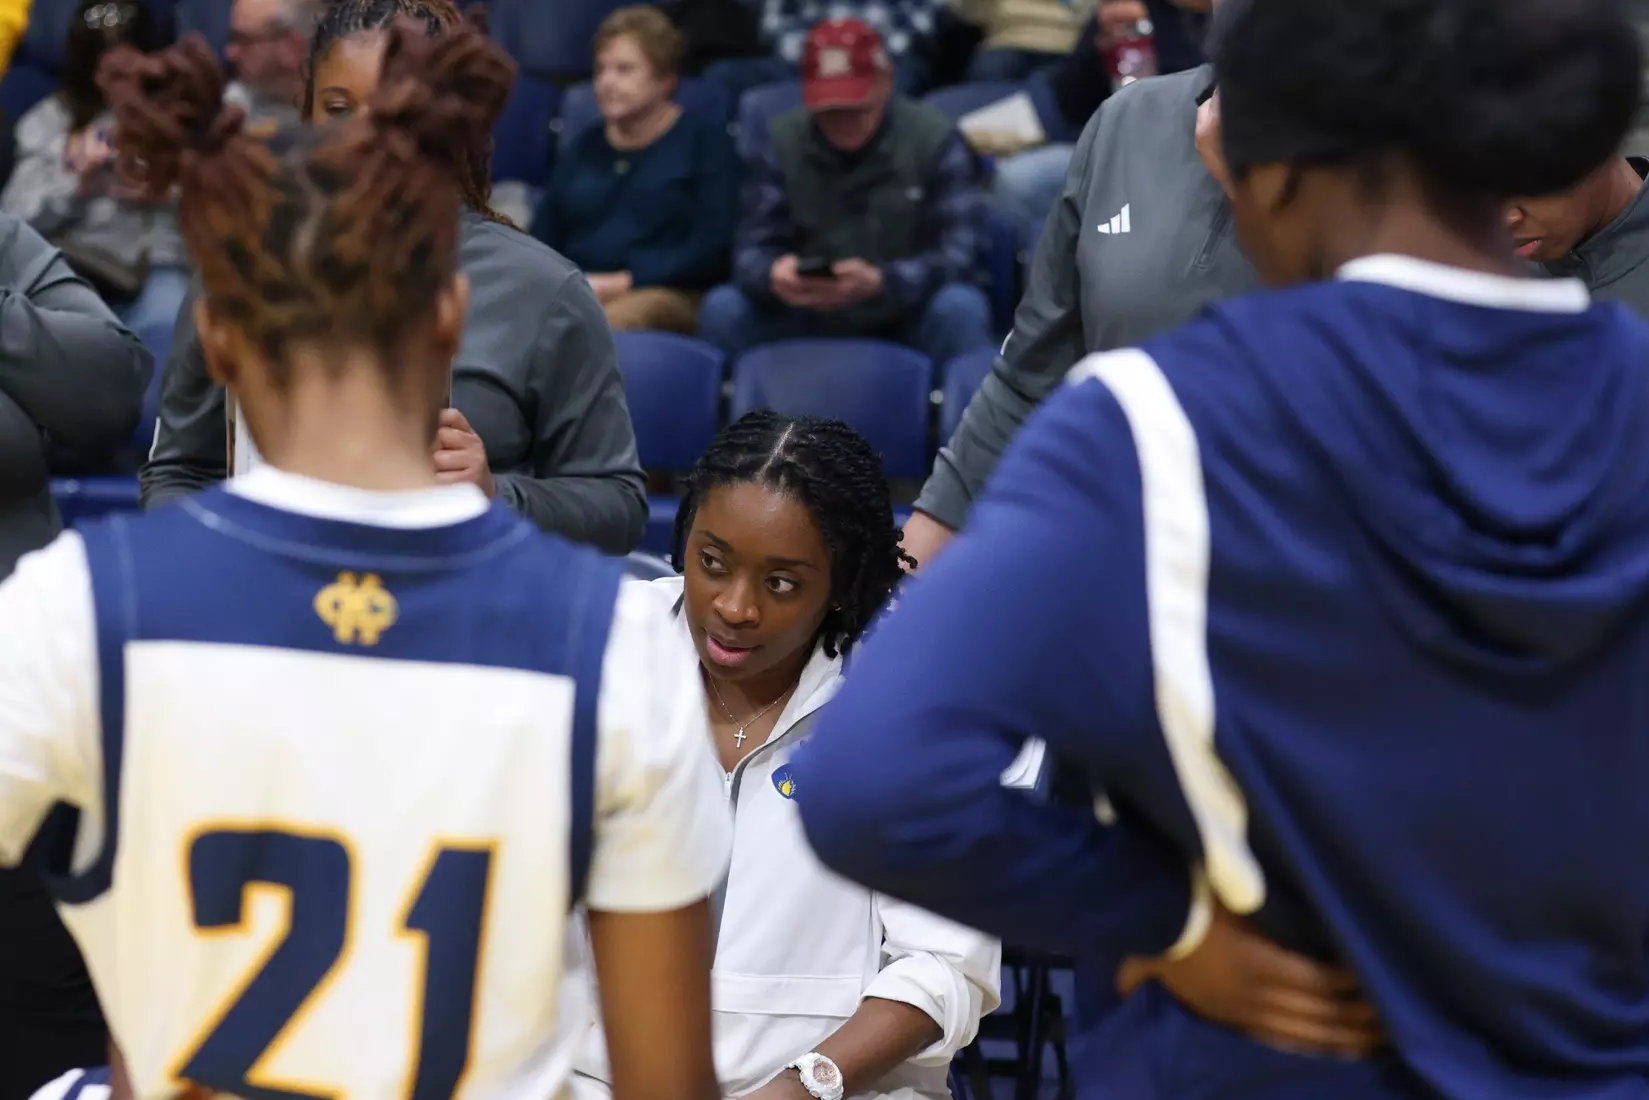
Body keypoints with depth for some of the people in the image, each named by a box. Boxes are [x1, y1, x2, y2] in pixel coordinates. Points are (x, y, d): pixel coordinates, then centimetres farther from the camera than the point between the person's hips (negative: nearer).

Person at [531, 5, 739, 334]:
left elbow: (713, 249, -3)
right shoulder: (584, 147, 23)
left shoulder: (705, 138, 9)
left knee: (613, 322, -39)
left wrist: (622, 283, -11)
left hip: (668, 295, -4)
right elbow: (541, 242, 17)